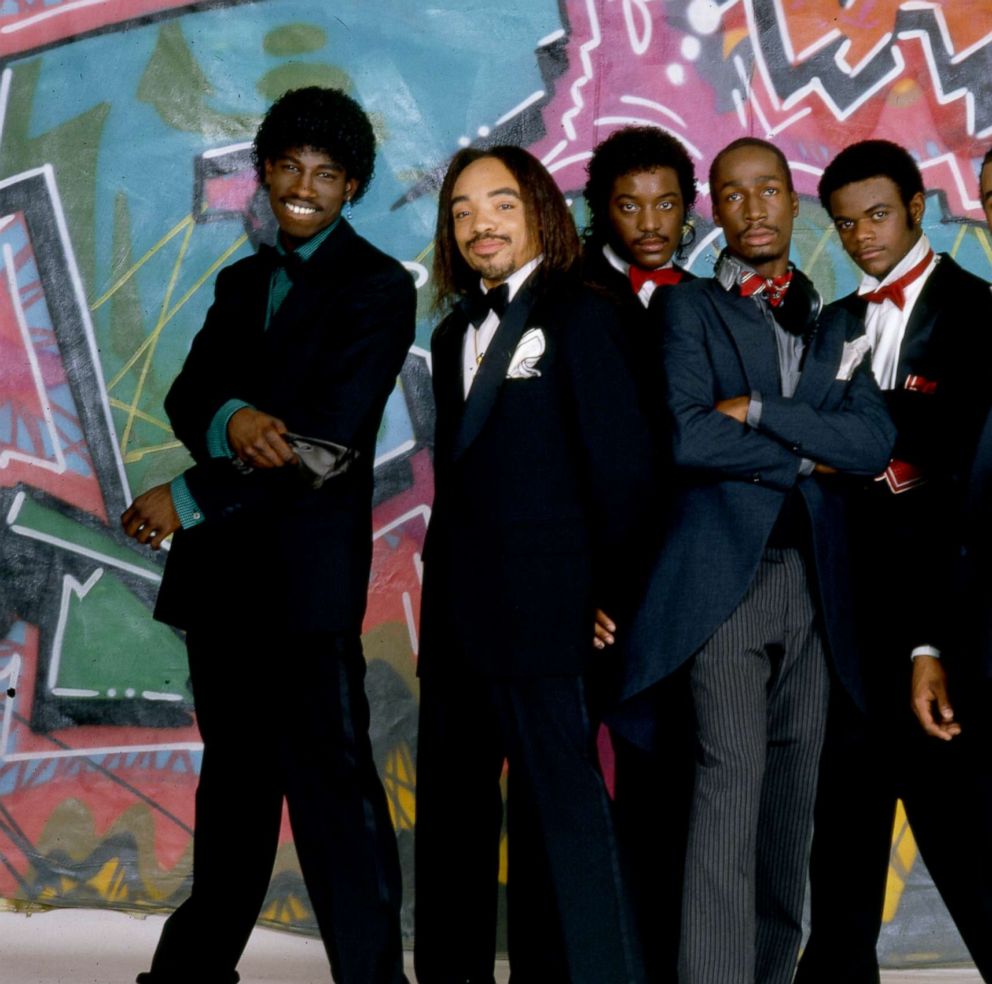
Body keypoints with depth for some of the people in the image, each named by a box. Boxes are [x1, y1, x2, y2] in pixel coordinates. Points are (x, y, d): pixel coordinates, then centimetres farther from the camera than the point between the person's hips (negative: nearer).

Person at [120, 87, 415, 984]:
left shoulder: (376, 288, -5)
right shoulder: (245, 281, 18)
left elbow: (327, 441, -14)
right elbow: (188, 396, 6)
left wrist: (187, 499, -13)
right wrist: (230, 418, -19)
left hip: (307, 566, -7)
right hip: (223, 567, 7)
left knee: (328, 770, -9)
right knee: (235, 768, 16)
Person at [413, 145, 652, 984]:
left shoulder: (579, 317, -5)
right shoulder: (455, 334, 18)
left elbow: (622, 465, -9)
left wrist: (608, 592, -7)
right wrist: (448, 588, 10)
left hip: (541, 611, -8)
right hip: (458, 617, 8)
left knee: (561, 804, -6)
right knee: (452, 810, 14)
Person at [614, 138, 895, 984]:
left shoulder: (832, 325, 17)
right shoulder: (691, 308, 4)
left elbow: (874, 445, 0)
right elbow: (687, 437, -12)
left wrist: (759, 411, -10)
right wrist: (806, 457, -4)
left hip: (814, 583, 5)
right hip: (725, 574, -4)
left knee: (793, 792, 8)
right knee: (729, 785, -11)